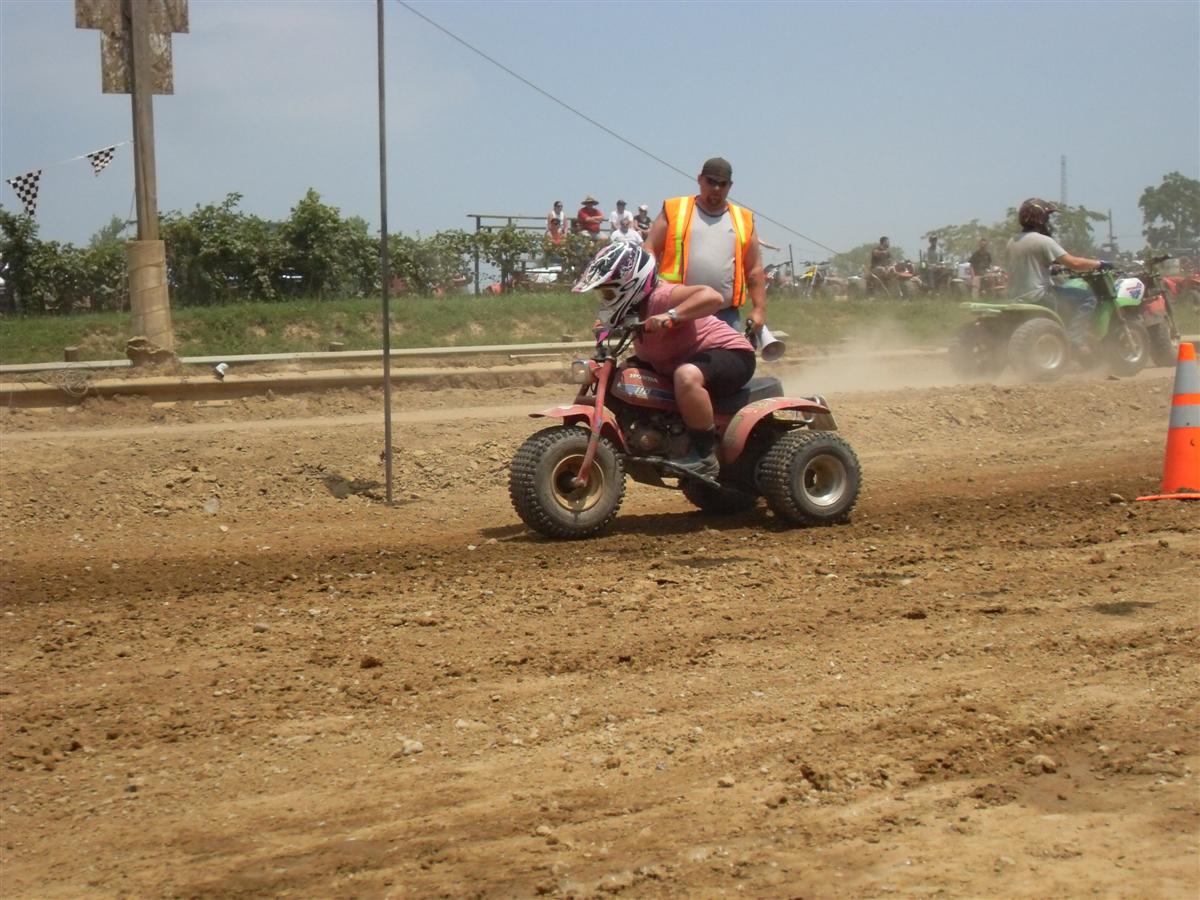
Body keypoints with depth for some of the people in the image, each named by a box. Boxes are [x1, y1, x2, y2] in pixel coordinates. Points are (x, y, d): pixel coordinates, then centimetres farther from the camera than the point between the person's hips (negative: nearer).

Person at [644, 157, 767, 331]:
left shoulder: (743, 220, 15)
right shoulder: (675, 210, 8)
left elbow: (755, 270, 15)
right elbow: (649, 250, 4)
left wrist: (759, 308, 6)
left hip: (725, 316, 2)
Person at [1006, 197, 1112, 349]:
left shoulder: (1012, 241, 10)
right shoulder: (1043, 241, -14)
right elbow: (1074, 263, -16)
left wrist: (1055, 266, 35)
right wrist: (1099, 264, -3)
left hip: (1017, 297, 9)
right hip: (1038, 297, -9)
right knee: (1087, 298, -5)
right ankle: (1075, 340, -13)